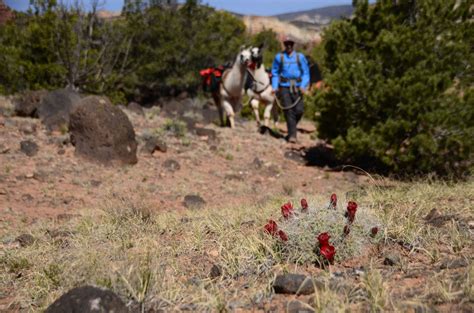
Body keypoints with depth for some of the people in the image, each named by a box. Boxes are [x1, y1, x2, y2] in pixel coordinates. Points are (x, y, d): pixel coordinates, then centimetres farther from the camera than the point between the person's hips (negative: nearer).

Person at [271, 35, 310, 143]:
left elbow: (306, 73, 7)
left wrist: (303, 86, -7)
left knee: (299, 110, -7)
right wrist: (274, 87, -2)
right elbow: (275, 73, 11)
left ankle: (291, 129, 21)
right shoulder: (279, 57, 6)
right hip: (284, 87, -1)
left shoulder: (300, 57, 7)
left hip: (297, 87, 1)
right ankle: (292, 135, 0)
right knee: (288, 111, -6)